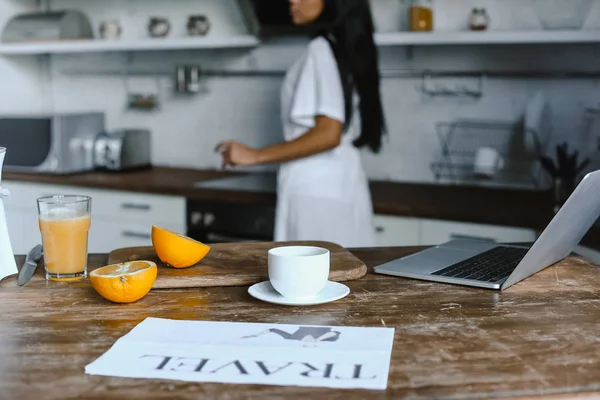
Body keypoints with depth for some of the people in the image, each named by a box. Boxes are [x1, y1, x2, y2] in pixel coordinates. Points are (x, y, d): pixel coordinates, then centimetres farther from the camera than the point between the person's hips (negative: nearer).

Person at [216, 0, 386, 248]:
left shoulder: (323, 49, -11)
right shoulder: (348, 46, 15)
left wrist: (255, 156, -17)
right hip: (344, 186, 9)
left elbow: (328, 134, -20)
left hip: (315, 191, -9)